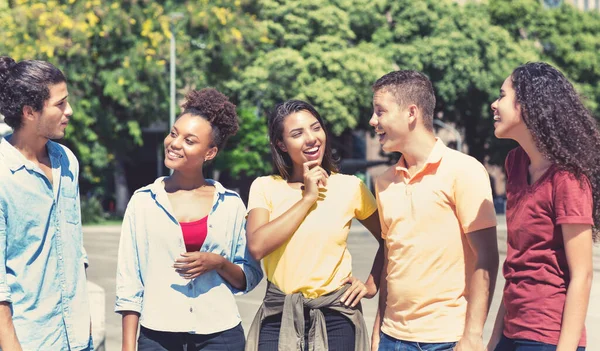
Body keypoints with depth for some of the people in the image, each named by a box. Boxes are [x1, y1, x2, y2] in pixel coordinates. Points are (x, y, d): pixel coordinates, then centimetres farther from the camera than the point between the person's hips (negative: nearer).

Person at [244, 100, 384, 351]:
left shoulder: (350, 187, 0)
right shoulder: (265, 187, 0)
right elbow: (257, 246, -16)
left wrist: (372, 285, 2)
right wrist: (307, 198, -13)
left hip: (335, 315, 0)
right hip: (279, 316, 0)